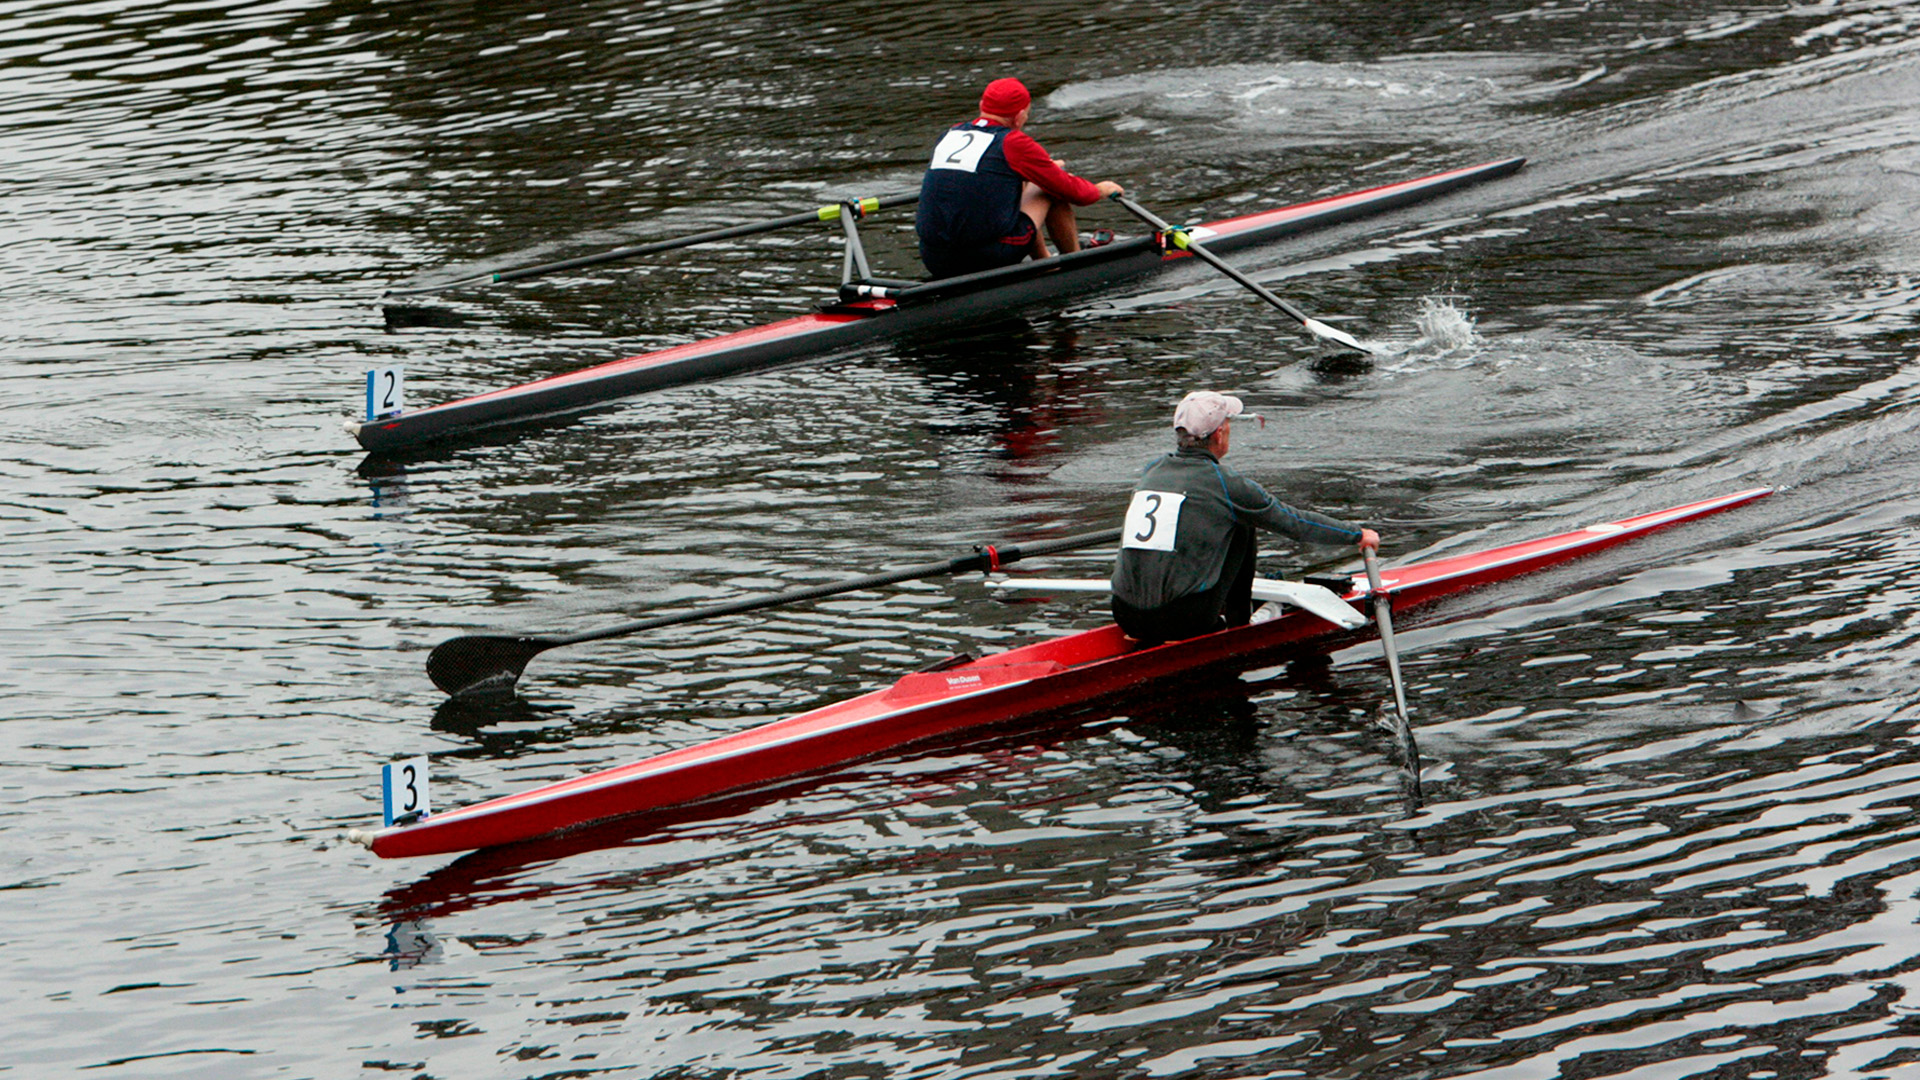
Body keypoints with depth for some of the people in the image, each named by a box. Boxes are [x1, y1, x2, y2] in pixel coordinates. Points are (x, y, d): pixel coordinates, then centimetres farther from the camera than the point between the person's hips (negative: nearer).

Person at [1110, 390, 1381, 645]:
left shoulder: (1152, 471, 11)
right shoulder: (1224, 484, -6)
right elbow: (1295, 522, 5)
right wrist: (1357, 534, 21)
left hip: (1126, 618, 6)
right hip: (1180, 621, -5)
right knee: (1241, 526, 13)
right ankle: (1238, 622, 20)